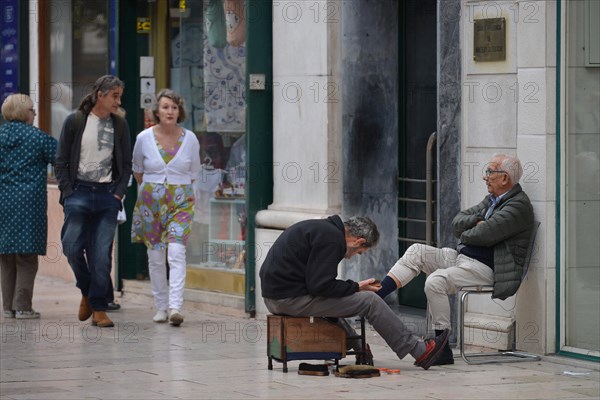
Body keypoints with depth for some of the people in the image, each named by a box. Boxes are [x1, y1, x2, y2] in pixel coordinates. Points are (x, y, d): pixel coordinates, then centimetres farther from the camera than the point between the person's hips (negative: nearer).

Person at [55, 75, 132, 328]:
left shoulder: (120, 126, 8)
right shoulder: (75, 122, 1)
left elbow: (126, 165, 13)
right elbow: (61, 161, 3)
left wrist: (118, 193, 2)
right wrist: (68, 193, -5)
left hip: (107, 195, 1)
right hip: (79, 192, -1)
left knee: (102, 255, -3)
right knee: (72, 248, -8)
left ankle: (99, 308, 4)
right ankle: (86, 291, 18)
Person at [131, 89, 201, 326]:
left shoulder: (190, 139, -1)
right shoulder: (144, 138, -2)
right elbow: (137, 170, 15)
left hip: (180, 202, -1)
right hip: (150, 201, 1)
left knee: (177, 253, -16)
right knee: (155, 256, 3)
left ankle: (176, 307, -23)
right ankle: (161, 307, 14)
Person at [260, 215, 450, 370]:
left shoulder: (322, 228, 17)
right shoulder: (332, 238, -14)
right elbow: (320, 285, -19)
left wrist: (352, 287, 13)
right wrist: (356, 287, -6)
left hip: (275, 296, 9)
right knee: (370, 301, -5)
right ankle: (420, 352, 2)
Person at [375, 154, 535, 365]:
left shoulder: (519, 205, -12)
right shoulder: (492, 199, 19)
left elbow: (484, 235, -20)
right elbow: (457, 223, 16)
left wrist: (464, 234, 1)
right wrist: (476, 223, -5)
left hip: (486, 268, -10)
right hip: (462, 257, 10)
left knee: (436, 281, -29)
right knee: (416, 252, -3)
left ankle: (443, 350, -22)